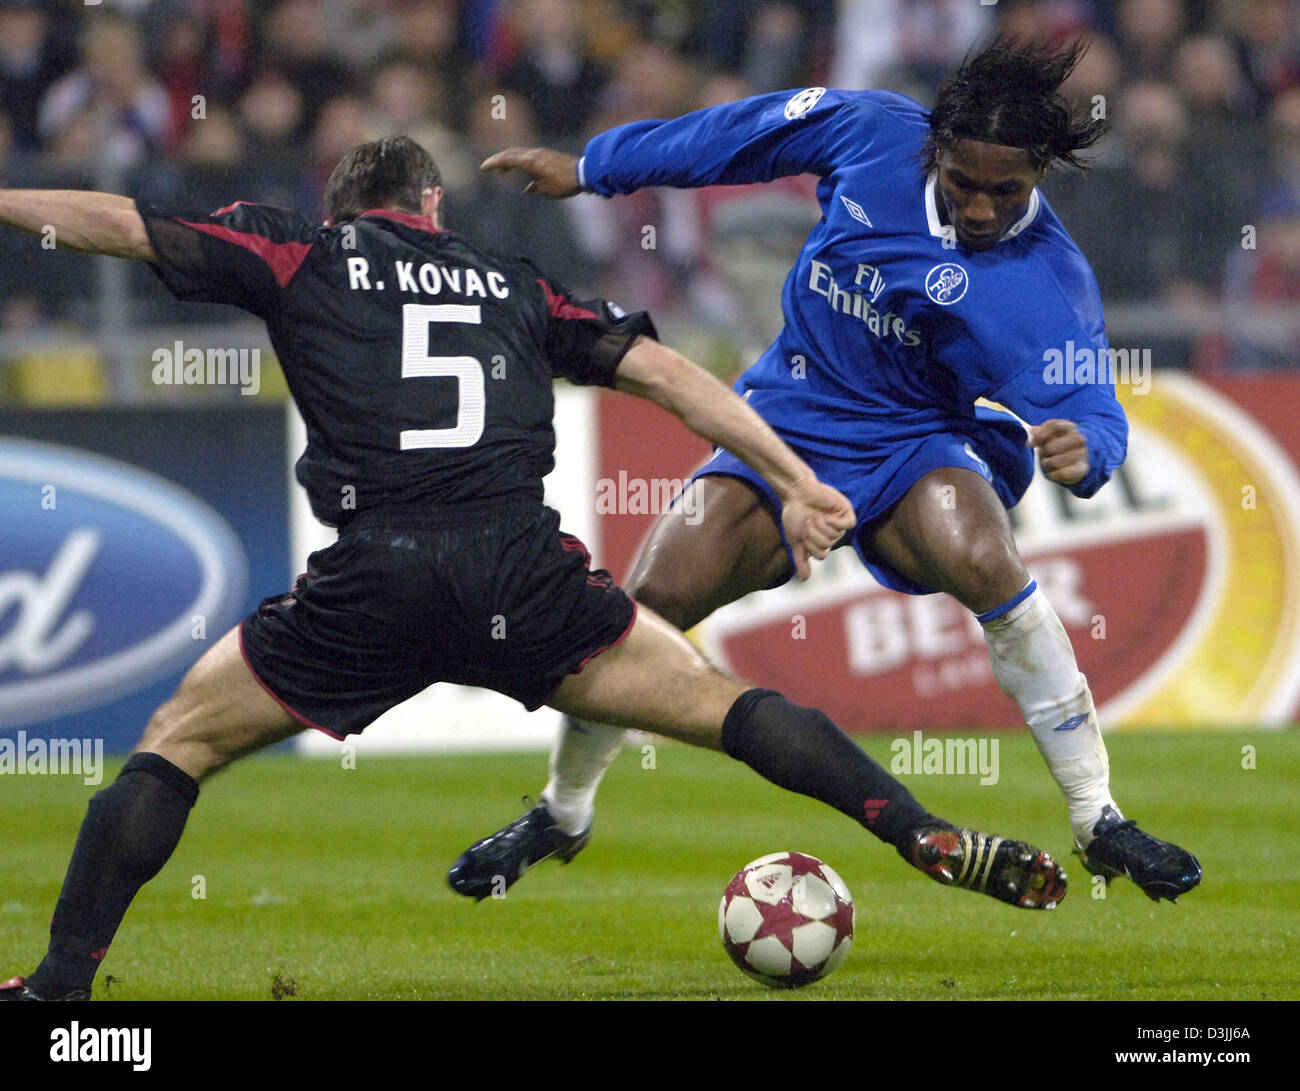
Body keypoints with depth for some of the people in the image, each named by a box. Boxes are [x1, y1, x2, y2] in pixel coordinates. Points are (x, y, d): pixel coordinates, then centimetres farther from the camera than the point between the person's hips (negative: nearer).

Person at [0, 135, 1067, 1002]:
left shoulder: (301, 255, 18)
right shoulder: (514, 283, 24)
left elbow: (117, 224, 19)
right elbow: (660, 369, 20)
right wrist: (797, 482, 20)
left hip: (376, 573, -2)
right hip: (523, 569, 2)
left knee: (177, 741, 14)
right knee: (726, 705, 12)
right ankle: (935, 841, -1)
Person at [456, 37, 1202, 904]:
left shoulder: (1049, 284, -21)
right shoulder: (876, 133, -12)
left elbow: (1091, 409, -25)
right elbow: (748, 132, 4)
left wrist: (1081, 448, -52)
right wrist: (589, 169, 12)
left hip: (917, 448, -3)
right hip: (789, 425, 3)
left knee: (982, 560, -35)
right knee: (658, 596, -15)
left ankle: (1098, 821, -24)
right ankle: (563, 812, 12)